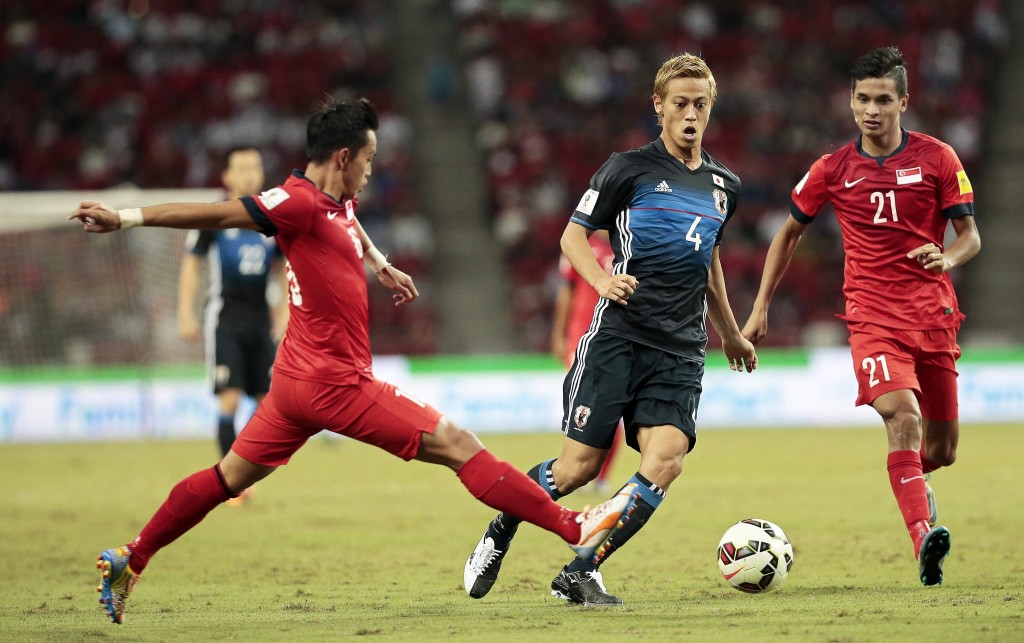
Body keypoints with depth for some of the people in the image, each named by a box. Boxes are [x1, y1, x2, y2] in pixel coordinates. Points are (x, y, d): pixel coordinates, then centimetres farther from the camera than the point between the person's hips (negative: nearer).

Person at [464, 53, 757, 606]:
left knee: (666, 460, -19)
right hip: (618, 337, -4)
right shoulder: (629, 168, 0)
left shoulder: (723, 186, 15)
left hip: (680, 352, 4)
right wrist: (601, 280, -17)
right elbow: (573, 235, 2)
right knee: (580, 466, -7)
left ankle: (580, 573, -11)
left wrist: (730, 334, 37)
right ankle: (499, 533, 21)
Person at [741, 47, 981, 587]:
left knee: (942, 450, 6)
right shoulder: (832, 170, 5)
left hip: (934, 315, 1)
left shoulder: (937, 158, 2)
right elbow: (789, 233, 17)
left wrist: (946, 258, -19)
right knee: (902, 415, -27)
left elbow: (970, 237, 4)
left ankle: (911, 481, 43)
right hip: (872, 314, -1)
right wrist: (760, 309, 14)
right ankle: (923, 537, -34)